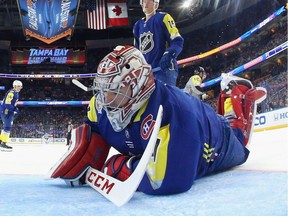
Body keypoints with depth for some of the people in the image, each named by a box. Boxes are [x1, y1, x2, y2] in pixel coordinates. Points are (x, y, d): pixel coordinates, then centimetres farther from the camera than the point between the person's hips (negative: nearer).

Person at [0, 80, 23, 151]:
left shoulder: (16, 93, 14)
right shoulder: (11, 93, -19)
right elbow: (7, 104, -26)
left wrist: (16, 109, 8)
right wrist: (15, 109, -23)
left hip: (10, 111, 11)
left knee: (7, 127, 17)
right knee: (7, 127, -13)